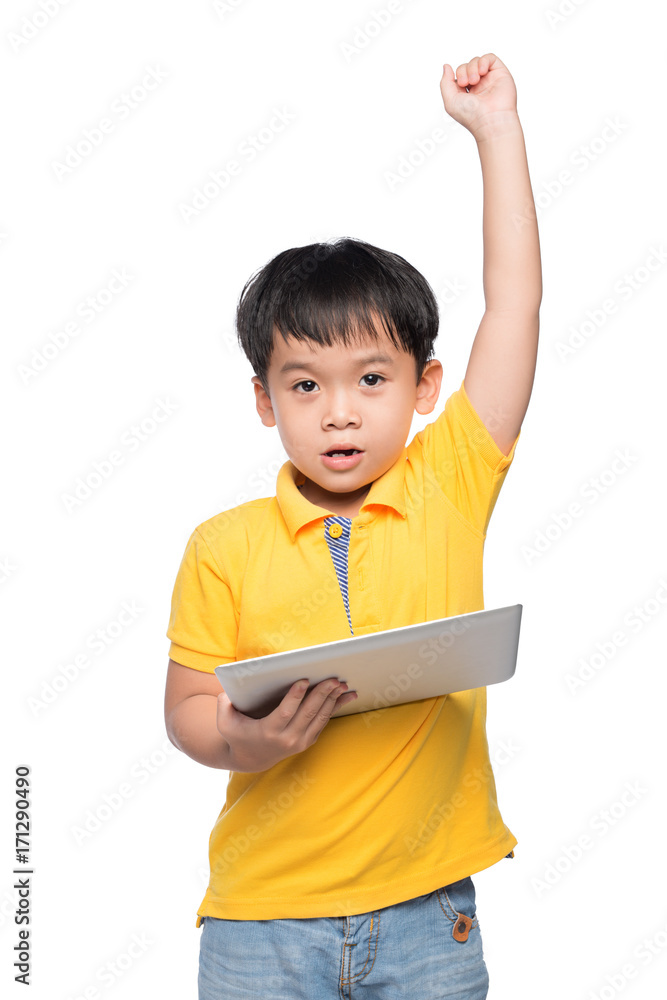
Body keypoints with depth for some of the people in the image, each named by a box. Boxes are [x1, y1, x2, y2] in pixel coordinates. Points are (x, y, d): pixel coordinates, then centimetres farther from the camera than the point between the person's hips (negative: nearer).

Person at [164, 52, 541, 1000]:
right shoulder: (225, 547, -5)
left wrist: (496, 127, -2)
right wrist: (240, 737, -21)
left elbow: (515, 300, -4)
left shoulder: (450, 489, -3)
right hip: (264, 917, 0)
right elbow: (186, 707, 1)